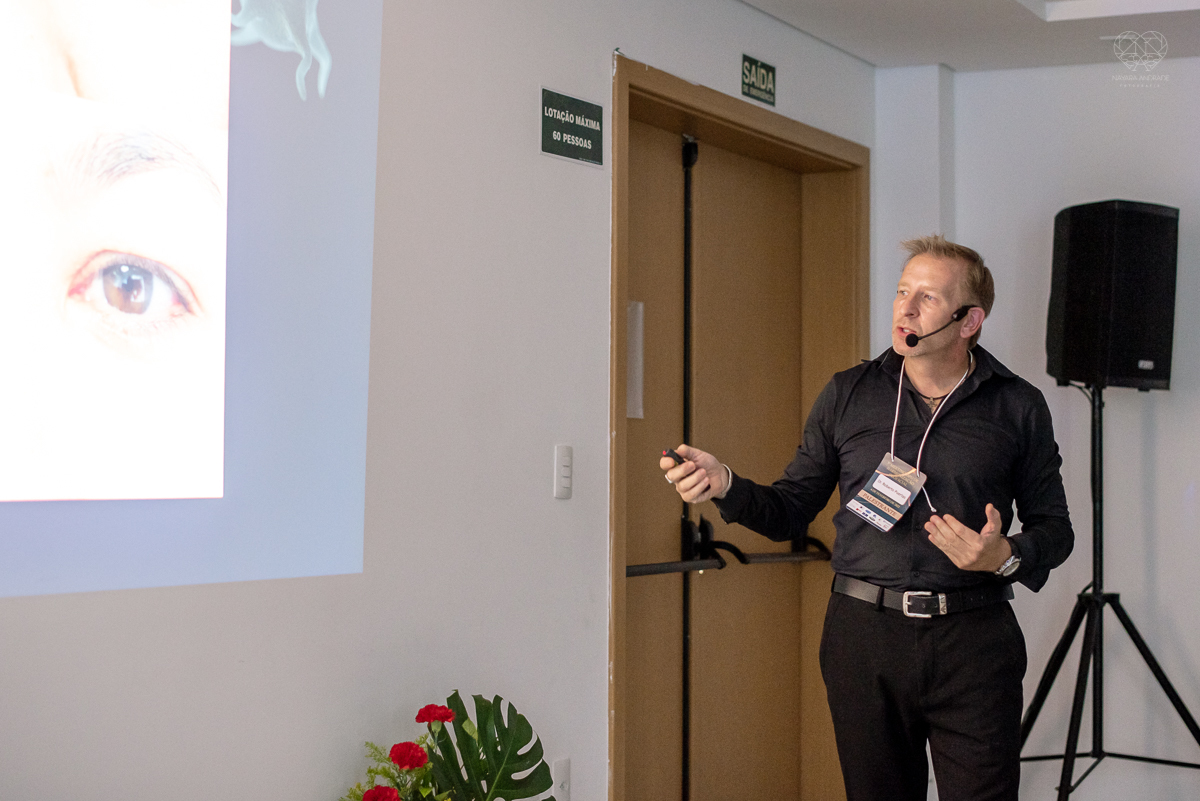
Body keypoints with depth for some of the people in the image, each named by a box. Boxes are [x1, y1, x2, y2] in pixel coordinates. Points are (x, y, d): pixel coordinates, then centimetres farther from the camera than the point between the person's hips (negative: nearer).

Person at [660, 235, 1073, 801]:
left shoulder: (1018, 407, 5)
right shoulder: (847, 395, 8)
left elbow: (1053, 526, 10)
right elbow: (790, 512, 10)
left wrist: (1006, 557, -11)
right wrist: (725, 485, -9)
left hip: (973, 642, -1)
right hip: (864, 634, 1)